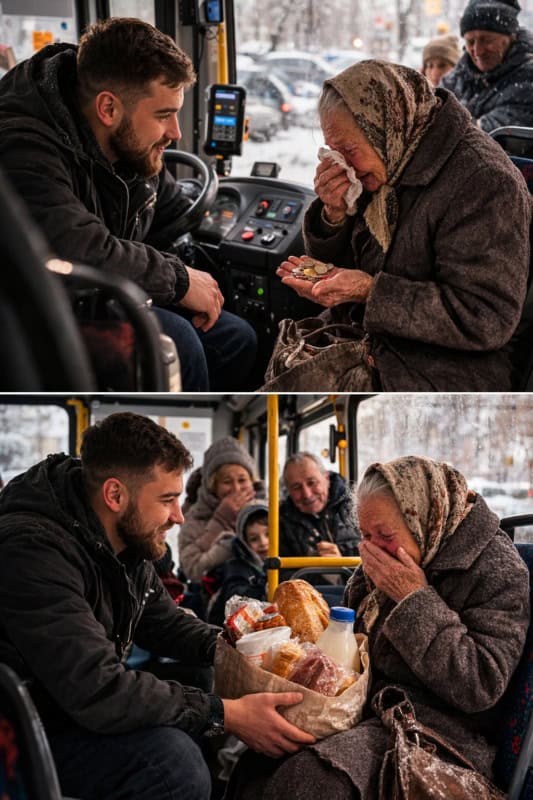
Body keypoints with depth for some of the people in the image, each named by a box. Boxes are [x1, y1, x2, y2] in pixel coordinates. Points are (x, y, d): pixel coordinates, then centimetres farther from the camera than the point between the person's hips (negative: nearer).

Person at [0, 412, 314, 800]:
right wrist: (226, 714, -29)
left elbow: (164, 621, 17)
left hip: (89, 707, 10)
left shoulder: (126, 538, 0)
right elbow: (98, 692, -33)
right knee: (171, 759, -31)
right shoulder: (33, 550, -29)